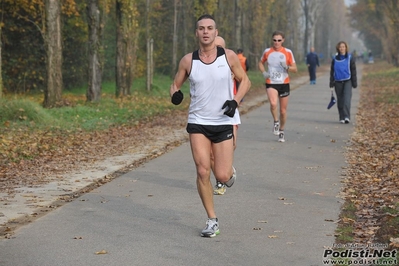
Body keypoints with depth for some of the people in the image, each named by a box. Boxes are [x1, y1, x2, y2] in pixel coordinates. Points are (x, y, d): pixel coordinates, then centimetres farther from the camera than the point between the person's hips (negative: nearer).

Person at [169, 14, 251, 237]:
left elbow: (245, 81, 6)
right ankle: (212, 221, 7)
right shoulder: (188, 61, -2)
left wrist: (235, 101, -11)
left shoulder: (229, 56, -4)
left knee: (222, 175, -5)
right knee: (203, 172, -9)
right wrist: (175, 94, -15)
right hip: (198, 122, 1)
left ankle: (230, 171, 35)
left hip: (224, 121, -1)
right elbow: (176, 84, 9)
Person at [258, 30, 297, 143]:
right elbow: (260, 63, 18)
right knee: (273, 104, -28)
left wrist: (287, 67, -20)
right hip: (271, 83, -1)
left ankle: (281, 131, 29)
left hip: (284, 84, 1)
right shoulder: (267, 52, 1)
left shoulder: (288, 52, -1)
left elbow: (295, 69, 1)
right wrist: (264, 72, -1)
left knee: (283, 110, 7)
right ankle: (276, 121, -2)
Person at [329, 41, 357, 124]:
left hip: (347, 81, -3)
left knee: (347, 99, -15)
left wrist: (354, 83, 2)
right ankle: (342, 118, 12)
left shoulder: (350, 58, 1)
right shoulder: (335, 59, 7)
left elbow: (353, 71, 4)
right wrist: (331, 82, 8)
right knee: (340, 101, 5)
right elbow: (332, 71, 12)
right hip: (338, 82, 3)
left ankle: (347, 117, -20)